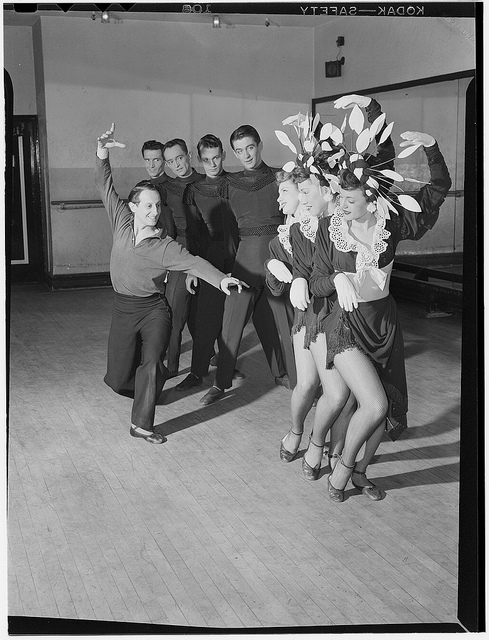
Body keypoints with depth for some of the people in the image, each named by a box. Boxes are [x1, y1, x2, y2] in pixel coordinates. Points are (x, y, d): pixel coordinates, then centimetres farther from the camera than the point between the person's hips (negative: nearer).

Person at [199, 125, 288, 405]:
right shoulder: (231, 182, 8)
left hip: (277, 248, -1)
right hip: (246, 253, 1)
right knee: (233, 317, -1)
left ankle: (283, 373, 24)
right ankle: (222, 382, 8)